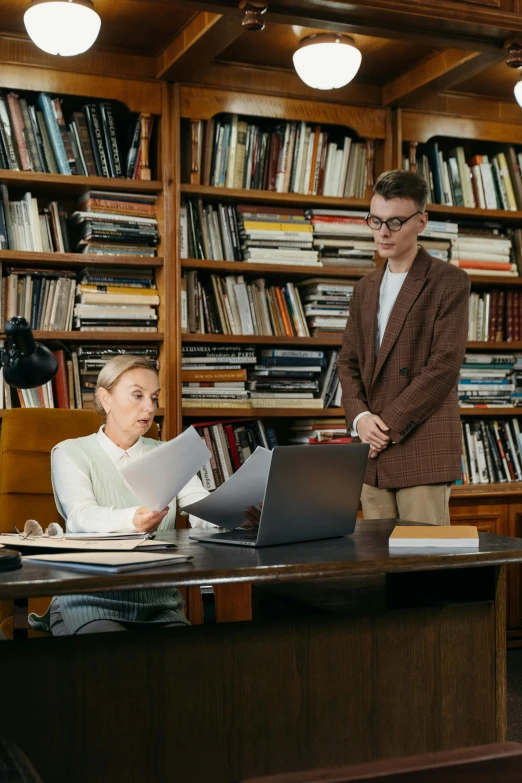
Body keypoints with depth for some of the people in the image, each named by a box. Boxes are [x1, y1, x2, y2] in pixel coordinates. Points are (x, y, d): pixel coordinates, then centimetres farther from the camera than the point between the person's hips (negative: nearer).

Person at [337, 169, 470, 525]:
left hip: (424, 451, -6)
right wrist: (360, 417, -3)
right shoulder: (365, 289, 18)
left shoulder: (449, 281, -3)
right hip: (373, 456, 6)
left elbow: (445, 365, -11)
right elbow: (348, 362, 16)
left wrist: (390, 425, -13)